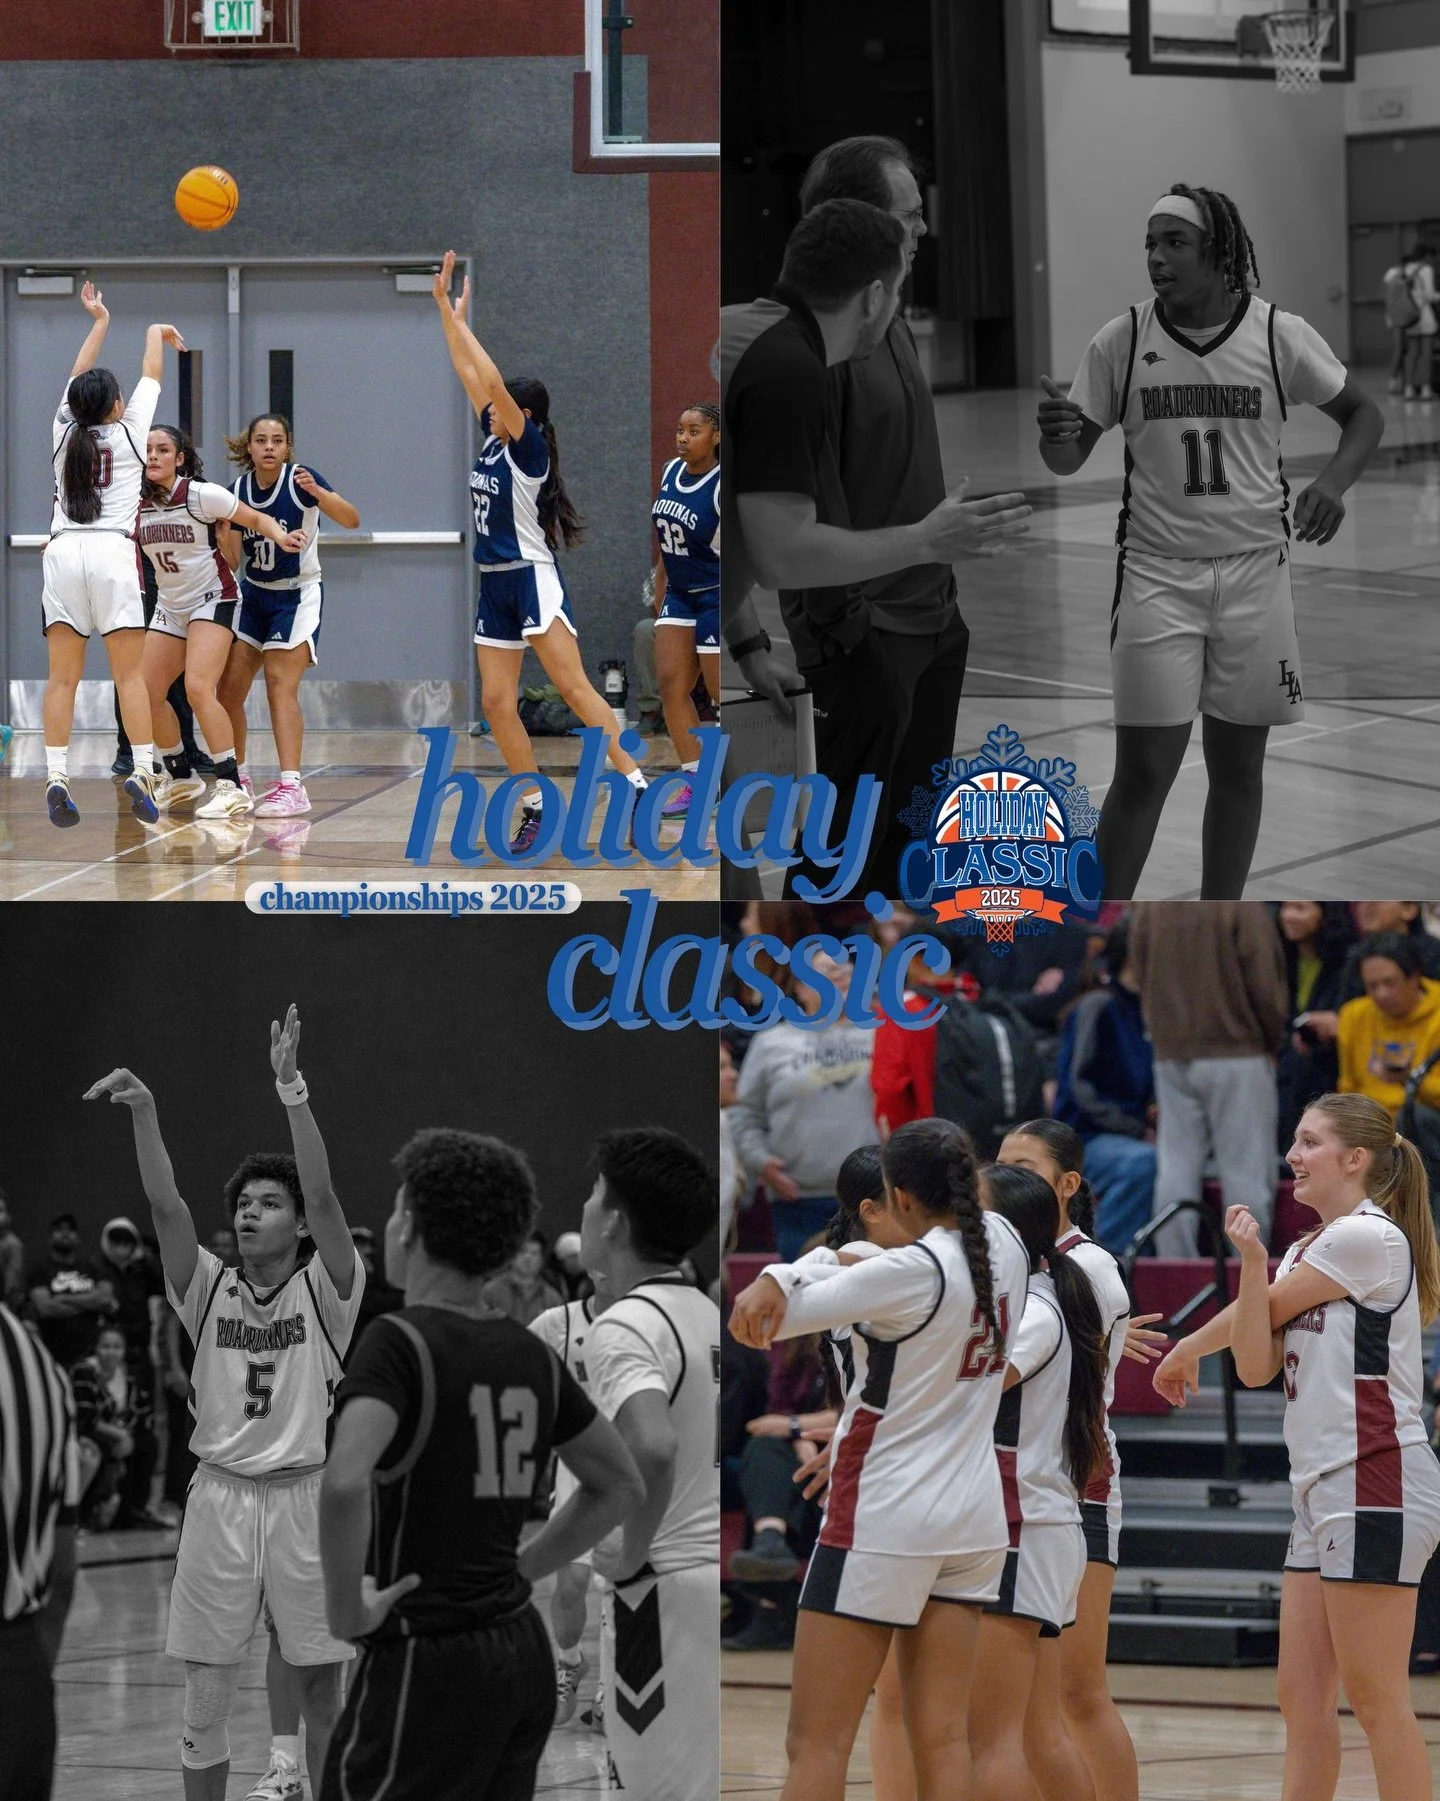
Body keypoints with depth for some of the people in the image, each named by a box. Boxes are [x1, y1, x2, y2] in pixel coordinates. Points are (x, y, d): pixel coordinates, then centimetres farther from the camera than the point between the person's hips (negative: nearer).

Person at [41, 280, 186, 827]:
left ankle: (56, 777, -12)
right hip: (113, 554, -2)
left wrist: (100, 321, 41)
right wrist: (156, 334, 41)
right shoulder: (128, 433, 6)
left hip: (63, 552, 2)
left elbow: (79, 376, 29)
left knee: (63, 677, -2)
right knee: (130, 674, -2)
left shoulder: (65, 433, 12)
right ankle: (142, 770, -13)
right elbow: (151, 374, 23)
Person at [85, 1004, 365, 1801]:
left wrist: (292, 1092, -28)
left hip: (304, 1496, -2)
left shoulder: (322, 1291, -2)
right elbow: (166, 1206, -9)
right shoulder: (209, 1289, 4)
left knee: (321, 1689, 7)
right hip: (221, 1494, 2)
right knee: (205, 1697, 3)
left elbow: (323, 1197, -17)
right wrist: (143, 1113, -23)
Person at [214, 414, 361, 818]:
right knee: (228, 688, 1)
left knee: (280, 685, -19)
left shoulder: (300, 479, -14)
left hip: (297, 595, -6)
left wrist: (318, 493, -43)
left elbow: (351, 520, -26)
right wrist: (224, 538, -19)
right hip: (253, 595, 6)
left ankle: (291, 786, -23)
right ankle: (237, 780, 18)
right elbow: (232, 561, 3)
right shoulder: (237, 490, -1)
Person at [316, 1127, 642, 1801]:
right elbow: (619, 1486, 21)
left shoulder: (401, 1342, -13)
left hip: (427, 1667, -7)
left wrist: (345, 1609, -17)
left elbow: (345, 1484, -30)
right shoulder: (530, 1355, 9)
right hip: (523, 1654, 7)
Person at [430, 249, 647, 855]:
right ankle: (536, 810, 7)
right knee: (496, 702, 2)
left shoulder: (529, 447, -10)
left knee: (574, 690, -14)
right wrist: (446, 310, 9)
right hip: (495, 585, 9)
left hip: (534, 580, -9)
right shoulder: (493, 442, 11)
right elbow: (471, 375, 12)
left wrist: (459, 322, -15)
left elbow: (493, 381, -20)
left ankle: (637, 790, -16)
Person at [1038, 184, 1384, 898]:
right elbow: (1070, 457, 3)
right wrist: (1056, 432, -21)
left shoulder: (1280, 336, -5)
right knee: (1143, 771, -5)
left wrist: (1333, 482, -13)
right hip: (1157, 576, -1)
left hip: (1254, 572, 1)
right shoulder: (1122, 342, -4)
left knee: (1237, 766, 8)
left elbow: (1362, 414, 7)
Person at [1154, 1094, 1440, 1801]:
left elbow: (1266, 1308, -2)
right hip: (1322, 1490, 9)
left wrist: (1188, 1348, 16)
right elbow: (1256, 1364, 8)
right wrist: (1252, 1259, -6)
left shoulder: (1368, 1237, -9)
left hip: (1376, 1482, -9)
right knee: (1303, 1700, 7)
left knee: (1375, 1697, -9)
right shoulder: (1307, 1250, 19)